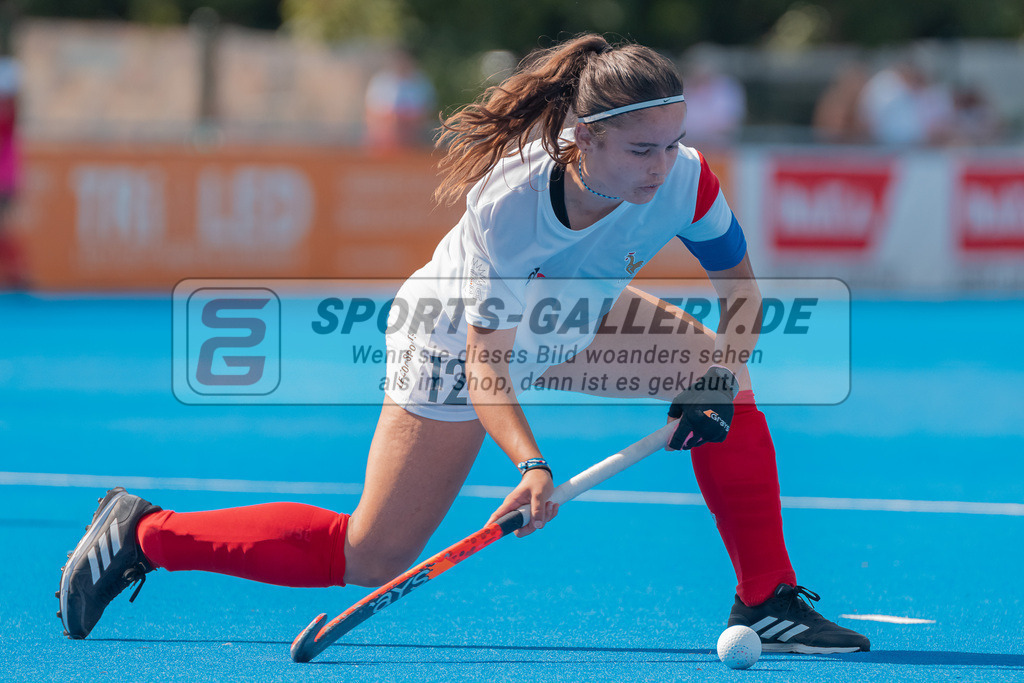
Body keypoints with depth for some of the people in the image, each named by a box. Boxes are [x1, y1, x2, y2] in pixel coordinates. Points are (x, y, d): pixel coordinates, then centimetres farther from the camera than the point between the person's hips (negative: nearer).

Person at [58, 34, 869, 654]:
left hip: (572, 316, 6)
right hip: (455, 336, -6)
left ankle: (766, 601, -4)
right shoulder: (505, 210, -41)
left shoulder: (684, 178, -29)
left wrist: (714, 378, -25)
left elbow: (738, 285, -9)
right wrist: (531, 464, -53)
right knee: (372, 560, -6)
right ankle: (143, 533, 10)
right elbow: (486, 370, -37)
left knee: (723, 377, -15)